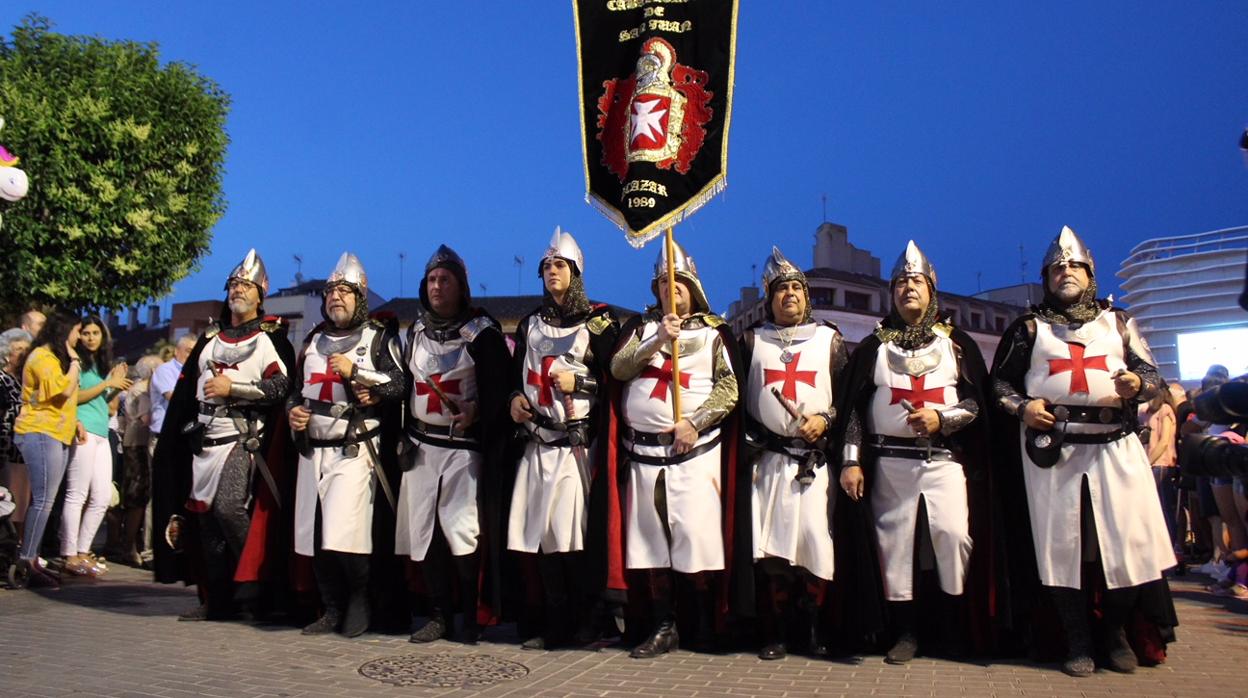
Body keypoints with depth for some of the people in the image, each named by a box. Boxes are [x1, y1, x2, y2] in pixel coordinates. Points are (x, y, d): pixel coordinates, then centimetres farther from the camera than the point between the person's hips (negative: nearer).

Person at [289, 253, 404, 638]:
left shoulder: (380, 337, 2)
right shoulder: (314, 340, 19)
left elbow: (398, 385, -7)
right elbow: (297, 388, 27)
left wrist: (355, 371, -16)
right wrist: (293, 409, 6)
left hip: (355, 450, -6)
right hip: (313, 450, 6)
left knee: (345, 533, -14)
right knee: (315, 533, 5)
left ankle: (360, 603, 6)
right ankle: (333, 609, 18)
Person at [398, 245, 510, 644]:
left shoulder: (482, 332, -4)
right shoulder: (417, 331, 14)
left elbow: (498, 387, -6)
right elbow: (407, 384, 19)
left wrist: (477, 412, -23)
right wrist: (406, 433, 9)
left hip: (464, 444, -5)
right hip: (421, 445, 6)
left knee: (464, 531, -8)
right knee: (423, 529, 4)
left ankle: (470, 616, 6)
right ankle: (438, 614, 14)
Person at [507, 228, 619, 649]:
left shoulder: (597, 322, 2)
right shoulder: (530, 325, 18)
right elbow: (515, 372, 24)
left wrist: (578, 382, -14)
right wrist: (515, 398, 5)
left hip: (577, 443, -5)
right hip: (537, 443, 5)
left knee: (572, 533, -8)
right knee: (539, 531, 1)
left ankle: (582, 622, 4)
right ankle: (553, 624, 10)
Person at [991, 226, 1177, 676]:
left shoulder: (1117, 322, 17)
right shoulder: (1029, 327, 12)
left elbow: (1153, 373, 15)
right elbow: (1000, 380, 13)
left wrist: (1138, 383, -8)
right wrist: (1021, 406, -6)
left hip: (1115, 444, 2)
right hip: (1052, 446, -1)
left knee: (1127, 537, -2)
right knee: (1062, 543, -1)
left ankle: (1114, 633, 18)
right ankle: (1078, 643, 10)